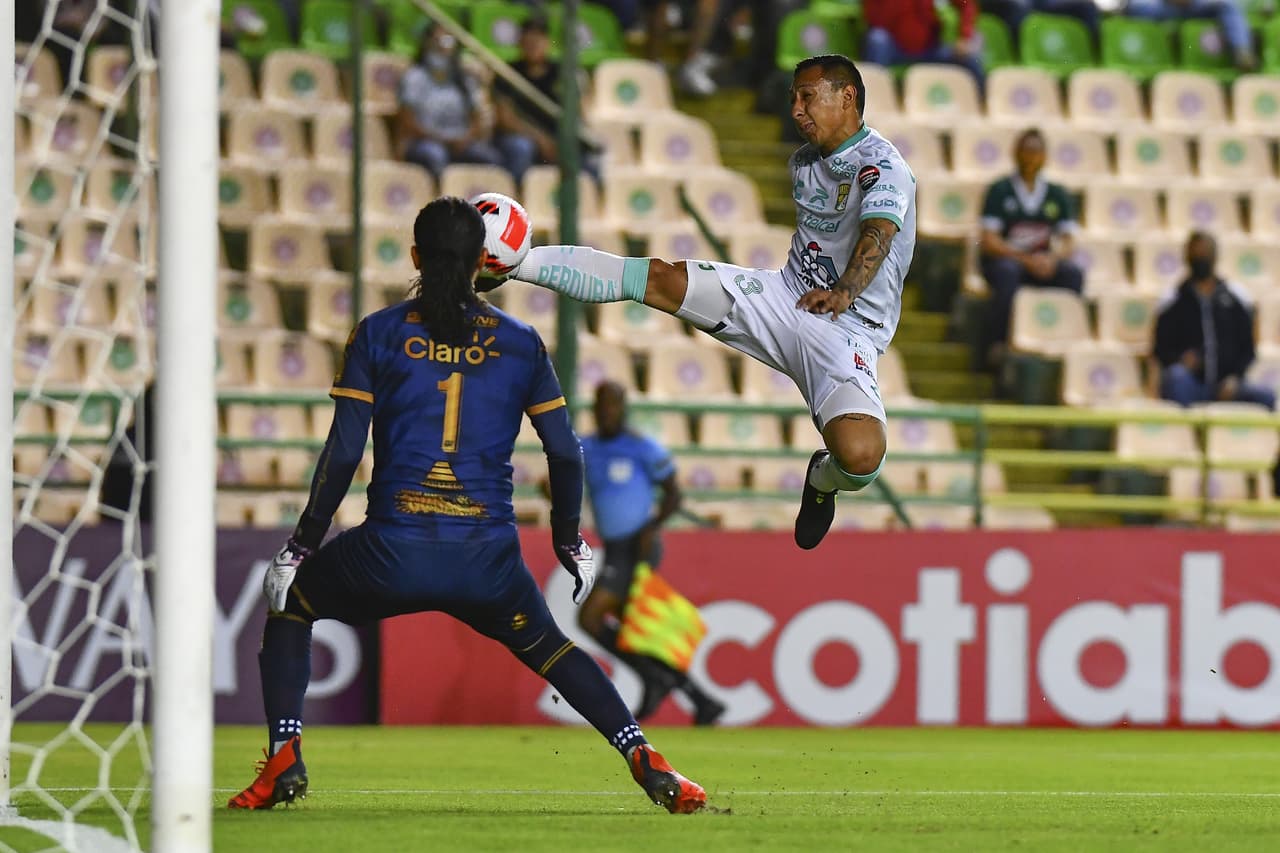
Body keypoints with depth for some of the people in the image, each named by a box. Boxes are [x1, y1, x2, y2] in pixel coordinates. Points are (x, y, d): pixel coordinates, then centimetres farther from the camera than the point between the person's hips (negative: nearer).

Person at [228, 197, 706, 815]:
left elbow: (343, 453, -2)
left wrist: (301, 547, 6)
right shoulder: (520, 342, 8)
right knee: (547, 646, 29)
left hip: (394, 553, -2)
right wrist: (569, 545, 22)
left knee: (288, 605, 24)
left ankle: (284, 760, 7)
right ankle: (644, 759, 14)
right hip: (489, 560, 2)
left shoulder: (377, 335, 3)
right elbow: (566, 454, 8)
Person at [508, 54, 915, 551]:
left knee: (861, 455, -33)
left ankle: (823, 481, 5)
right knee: (658, 277, -9)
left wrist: (843, 292, -45)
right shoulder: (803, 162, 15)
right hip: (782, 296, 7)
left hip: (845, 330, -7)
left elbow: (878, 233, -31)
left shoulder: (881, 166, -12)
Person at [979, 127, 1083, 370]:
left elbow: (1068, 242, 5)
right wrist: (1026, 259, -21)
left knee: (1074, 274, -26)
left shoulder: (1057, 195, 10)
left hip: (1043, 263, 3)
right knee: (1007, 272, -38)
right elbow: (989, 242, -8)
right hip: (1001, 258, -3)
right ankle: (997, 345, -33)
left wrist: (1052, 258, -19)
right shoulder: (1000, 191, 0)